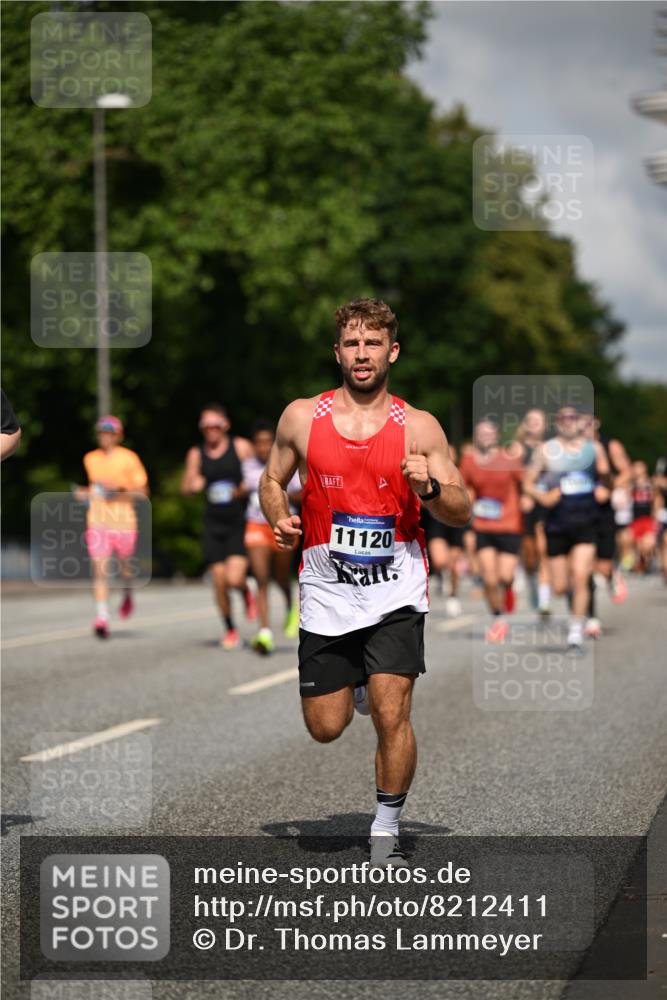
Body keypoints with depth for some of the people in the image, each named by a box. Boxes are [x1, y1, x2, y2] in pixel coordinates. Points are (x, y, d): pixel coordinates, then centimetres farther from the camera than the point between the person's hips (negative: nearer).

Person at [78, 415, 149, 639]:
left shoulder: (129, 458, -2)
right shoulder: (90, 459, 11)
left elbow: (142, 492, -2)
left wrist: (119, 492, -16)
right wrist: (83, 493, 8)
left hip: (124, 521, -2)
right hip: (97, 521, 2)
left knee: (125, 565, 12)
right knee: (100, 569, -11)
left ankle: (127, 594, 46)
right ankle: (101, 618, -16)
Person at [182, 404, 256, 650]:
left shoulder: (241, 447, -2)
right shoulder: (196, 454, 7)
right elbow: (186, 488, 16)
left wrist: (245, 489, -17)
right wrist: (193, 485, -8)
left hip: (240, 522, -3)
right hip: (214, 525, 3)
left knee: (234, 578, -17)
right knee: (219, 582, 1)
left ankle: (246, 592, 20)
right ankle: (230, 630, 20)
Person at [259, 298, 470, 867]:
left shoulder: (419, 427, -1)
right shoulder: (302, 417, 2)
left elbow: (463, 512, 2)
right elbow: (272, 481, 16)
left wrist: (429, 487, -18)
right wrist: (280, 520, -4)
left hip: (395, 590, -2)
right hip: (327, 589, 2)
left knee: (392, 716, -13)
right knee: (326, 728, 6)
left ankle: (387, 828, 7)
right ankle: (355, 684, 42)